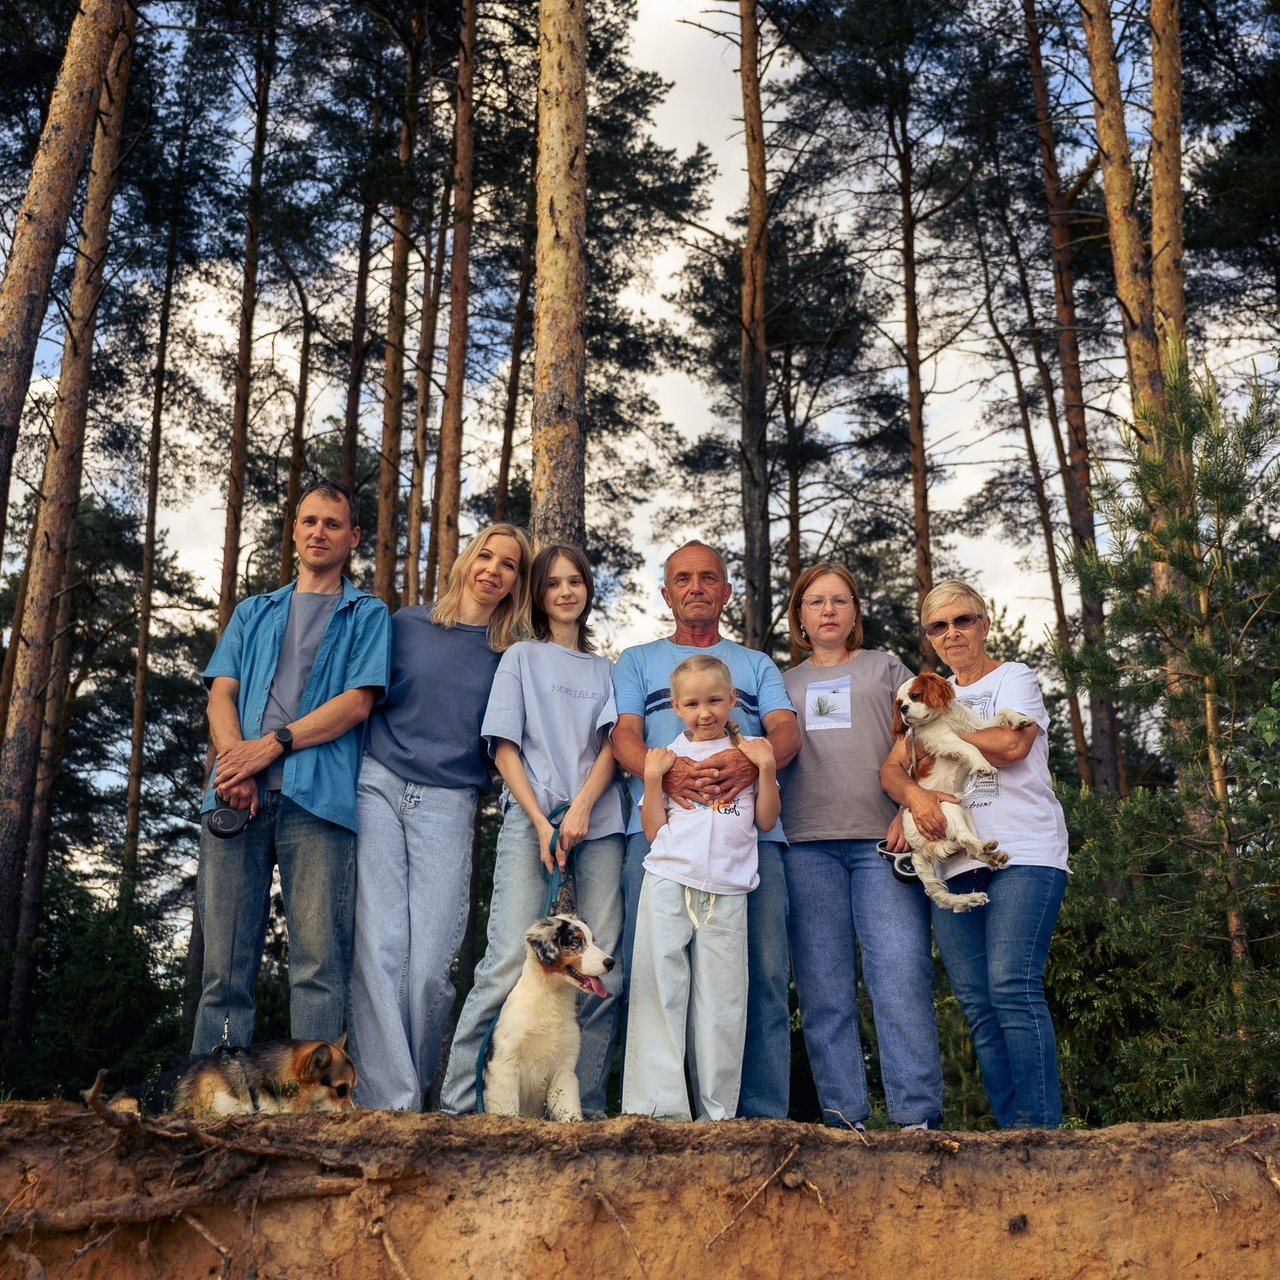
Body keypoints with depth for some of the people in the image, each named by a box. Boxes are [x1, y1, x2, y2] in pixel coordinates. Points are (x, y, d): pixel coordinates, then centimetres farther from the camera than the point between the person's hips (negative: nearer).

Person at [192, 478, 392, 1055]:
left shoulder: (368, 615, 16)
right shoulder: (253, 613, 27)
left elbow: (356, 703, 2)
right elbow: (221, 693, 14)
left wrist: (273, 744, -9)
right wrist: (235, 760, -7)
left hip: (317, 796, -3)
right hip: (238, 795, 3)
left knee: (319, 961, -9)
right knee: (224, 960, 0)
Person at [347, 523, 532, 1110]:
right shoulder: (408, 623, 10)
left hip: (448, 804, 0)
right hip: (378, 786, 0)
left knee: (430, 965, -5)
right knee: (378, 948, -9)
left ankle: (412, 1094, 9)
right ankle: (388, 1101, -6)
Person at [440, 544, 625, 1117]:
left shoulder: (606, 668, 21)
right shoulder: (522, 657, 15)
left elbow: (612, 743, 8)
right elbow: (505, 747, 5)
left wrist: (582, 809, -10)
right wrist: (541, 822, -8)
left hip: (598, 823, 3)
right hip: (531, 817, -3)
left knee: (605, 972, -4)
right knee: (509, 963, -14)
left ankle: (588, 1106, 3)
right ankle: (455, 1101, -9)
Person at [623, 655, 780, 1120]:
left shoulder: (748, 753, 14)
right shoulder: (668, 757, 12)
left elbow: (766, 820, 9)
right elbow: (654, 831, 6)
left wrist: (767, 768, -1)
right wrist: (652, 778, -4)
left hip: (726, 890, 0)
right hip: (668, 881, 0)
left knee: (721, 1000, 0)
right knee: (660, 989, -6)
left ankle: (718, 1112, 6)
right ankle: (659, 1107, -4)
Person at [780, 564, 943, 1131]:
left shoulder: (886, 668, 18)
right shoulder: (783, 683, 22)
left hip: (882, 839, -2)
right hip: (807, 844, 2)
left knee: (900, 975, -12)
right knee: (823, 987, -1)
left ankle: (918, 1116, -10)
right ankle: (842, 1116, 2)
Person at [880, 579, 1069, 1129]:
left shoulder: (1015, 678, 8)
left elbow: (1011, 744, -12)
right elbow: (891, 768, 11)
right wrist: (912, 793, -12)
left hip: (1022, 854, -5)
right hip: (953, 861, 5)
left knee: (1011, 986, -17)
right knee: (976, 1002, -1)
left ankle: (1042, 1128, -13)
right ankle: (1011, 1128, 3)